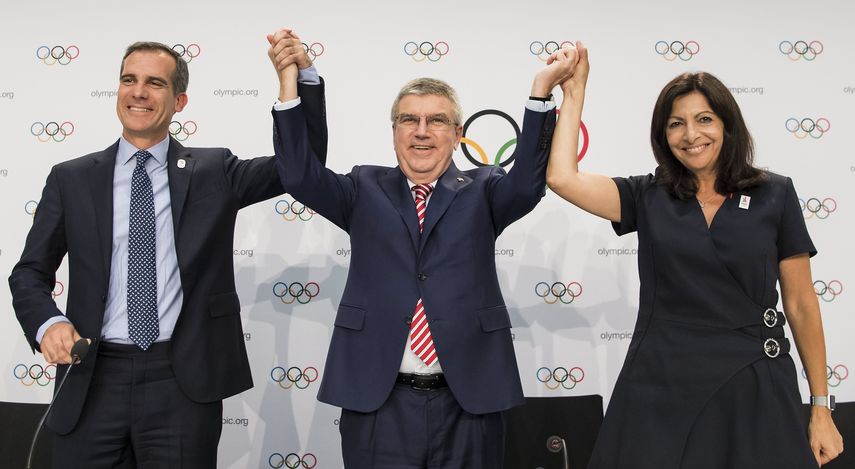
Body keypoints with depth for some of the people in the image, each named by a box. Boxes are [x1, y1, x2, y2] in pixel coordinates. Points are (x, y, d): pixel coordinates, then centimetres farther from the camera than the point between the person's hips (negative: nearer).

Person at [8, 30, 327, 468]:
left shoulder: (213, 172, 5)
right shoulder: (71, 178, 6)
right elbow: (30, 272, 9)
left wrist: (302, 76, -10)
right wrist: (48, 323, -12)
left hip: (183, 382, 0)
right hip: (94, 379, 1)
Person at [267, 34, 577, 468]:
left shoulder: (482, 191, 6)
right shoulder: (365, 190, 8)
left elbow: (528, 184, -13)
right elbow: (299, 175, -5)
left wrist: (540, 89, -23)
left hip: (469, 403, 0)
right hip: (378, 403, 0)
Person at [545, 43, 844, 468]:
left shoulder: (775, 195, 1)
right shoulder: (647, 197, 4)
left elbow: (800, 304, 4)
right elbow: (562, 178, -10)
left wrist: (821, 405, 4)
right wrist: (574, 92, -2)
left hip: (753, 387, 0)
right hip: (662, 386, 1)